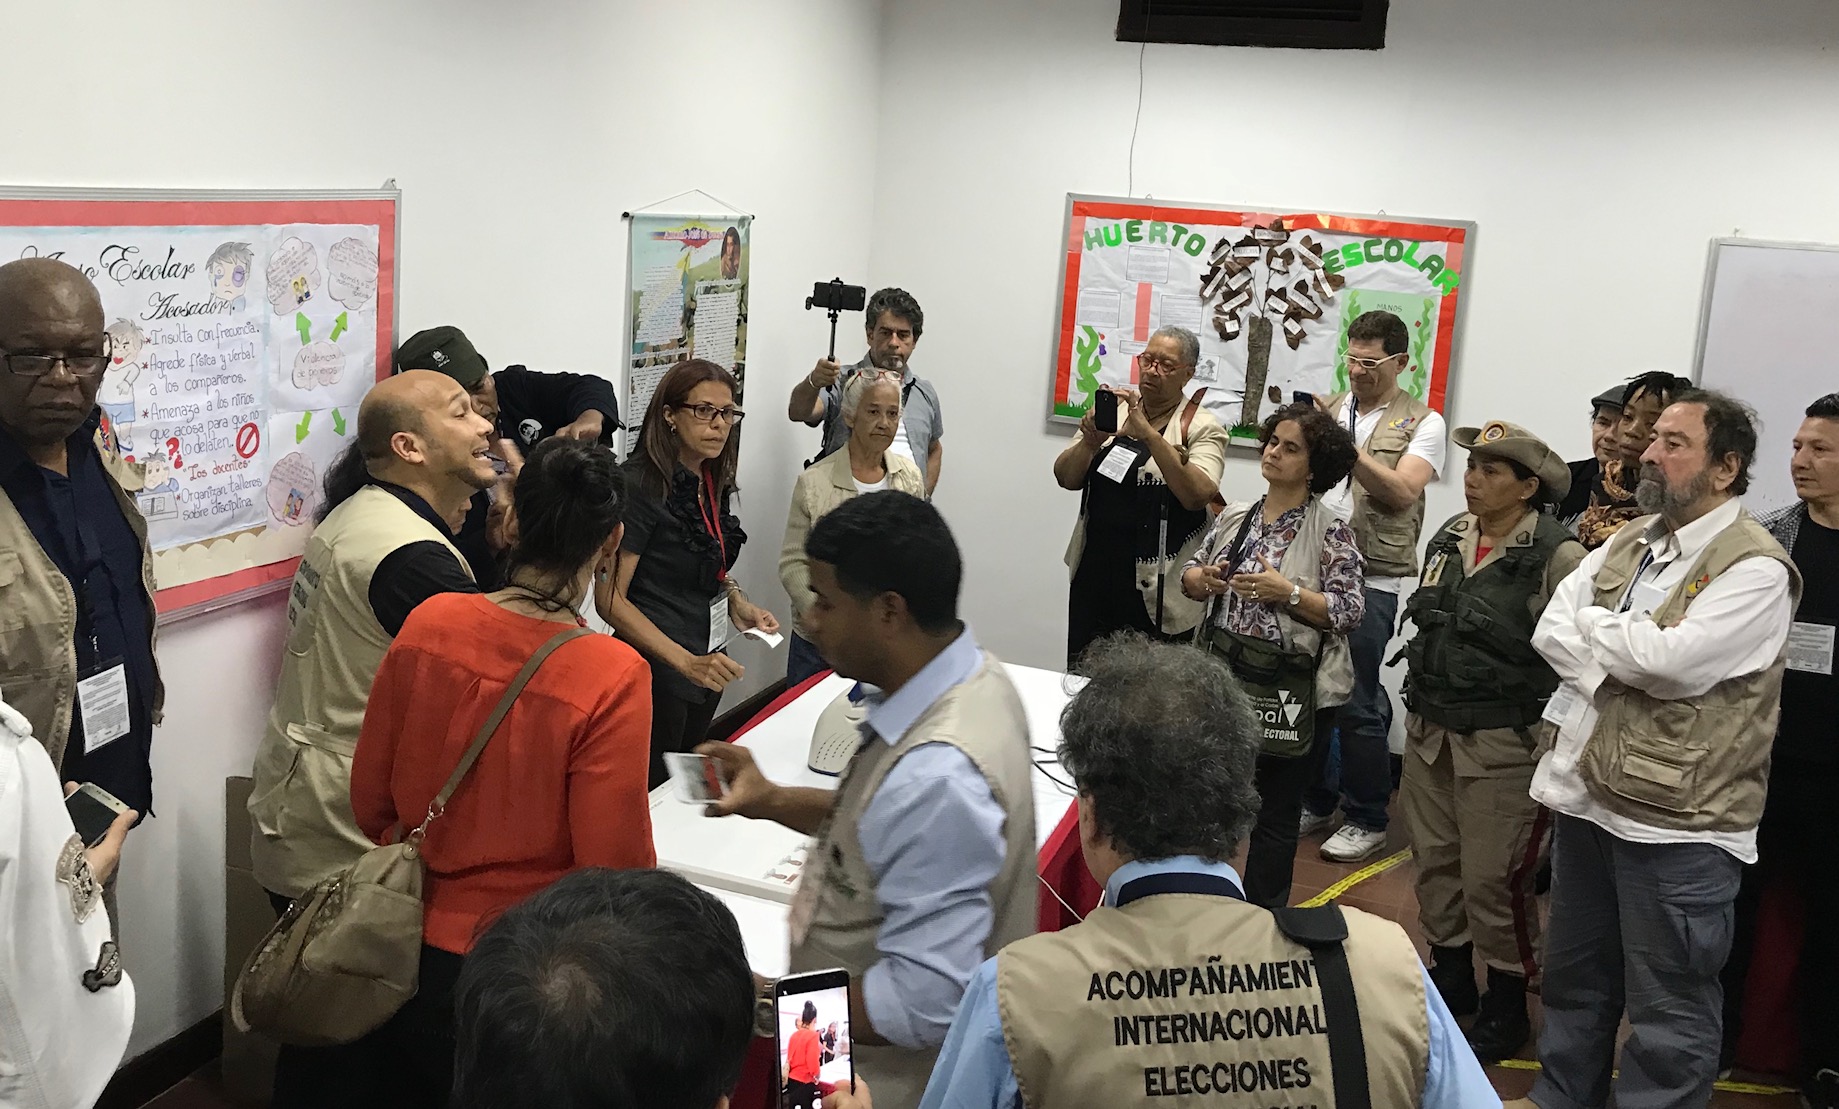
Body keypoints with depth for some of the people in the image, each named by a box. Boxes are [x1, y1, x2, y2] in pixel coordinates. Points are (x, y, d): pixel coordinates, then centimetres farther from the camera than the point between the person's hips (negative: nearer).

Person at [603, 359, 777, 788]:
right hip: (656, 671, -8)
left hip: (705, 662, 8)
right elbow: (610, 597, -21)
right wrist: (684, 661, -27)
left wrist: (736, 601, 2)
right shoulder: (642, 485, -19)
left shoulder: (714, 482, 5)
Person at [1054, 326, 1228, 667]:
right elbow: (1066, 478, 5)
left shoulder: (1202, 427, -2)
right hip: (1095, 576, 4)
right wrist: (1090, 441, -15)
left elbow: (1198, 495, -19)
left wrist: (1147, 432, -25)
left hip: (1157, 591, -4)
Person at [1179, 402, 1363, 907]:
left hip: (1290, 692, -5)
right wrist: (1202, 579, -8)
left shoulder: (1330, 533, -9)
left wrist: (1287, 592, -24)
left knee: (1275, 816, 8)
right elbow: (1190, 574, 15)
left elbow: (1349, 612, -13)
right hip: (1223, 678, 5)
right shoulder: (1234, 518, 7)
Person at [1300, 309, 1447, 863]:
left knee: (1358, 704, -1)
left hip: (1371, 579, -5)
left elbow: (1402, 492, -15)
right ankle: (1316, 802, 27)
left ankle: (1366, 821, 13)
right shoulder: (1330, 407, 12)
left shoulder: (1422, 422, -2)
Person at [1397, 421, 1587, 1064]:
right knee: (1435, 859, 16)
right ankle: (1450, 979, 35)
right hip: (1429, 732, 7)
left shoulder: (1557, 556, -14)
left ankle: (1507, 1006, 20)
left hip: (1503, 744, -7)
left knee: (1494, 877, 1)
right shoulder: (1448, 538, 7)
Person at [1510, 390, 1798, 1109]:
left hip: (1677, 824, -7)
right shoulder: (1627, 543, 10)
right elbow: (1549, 632, 2)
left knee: (1667, 1013, 6)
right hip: (1585, 798, 7)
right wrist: (1620, 670, -16)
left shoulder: (1756, 569, -13)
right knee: (1573, 979, 23)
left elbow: (1672, 661, -25)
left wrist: (1590, 622, -8)